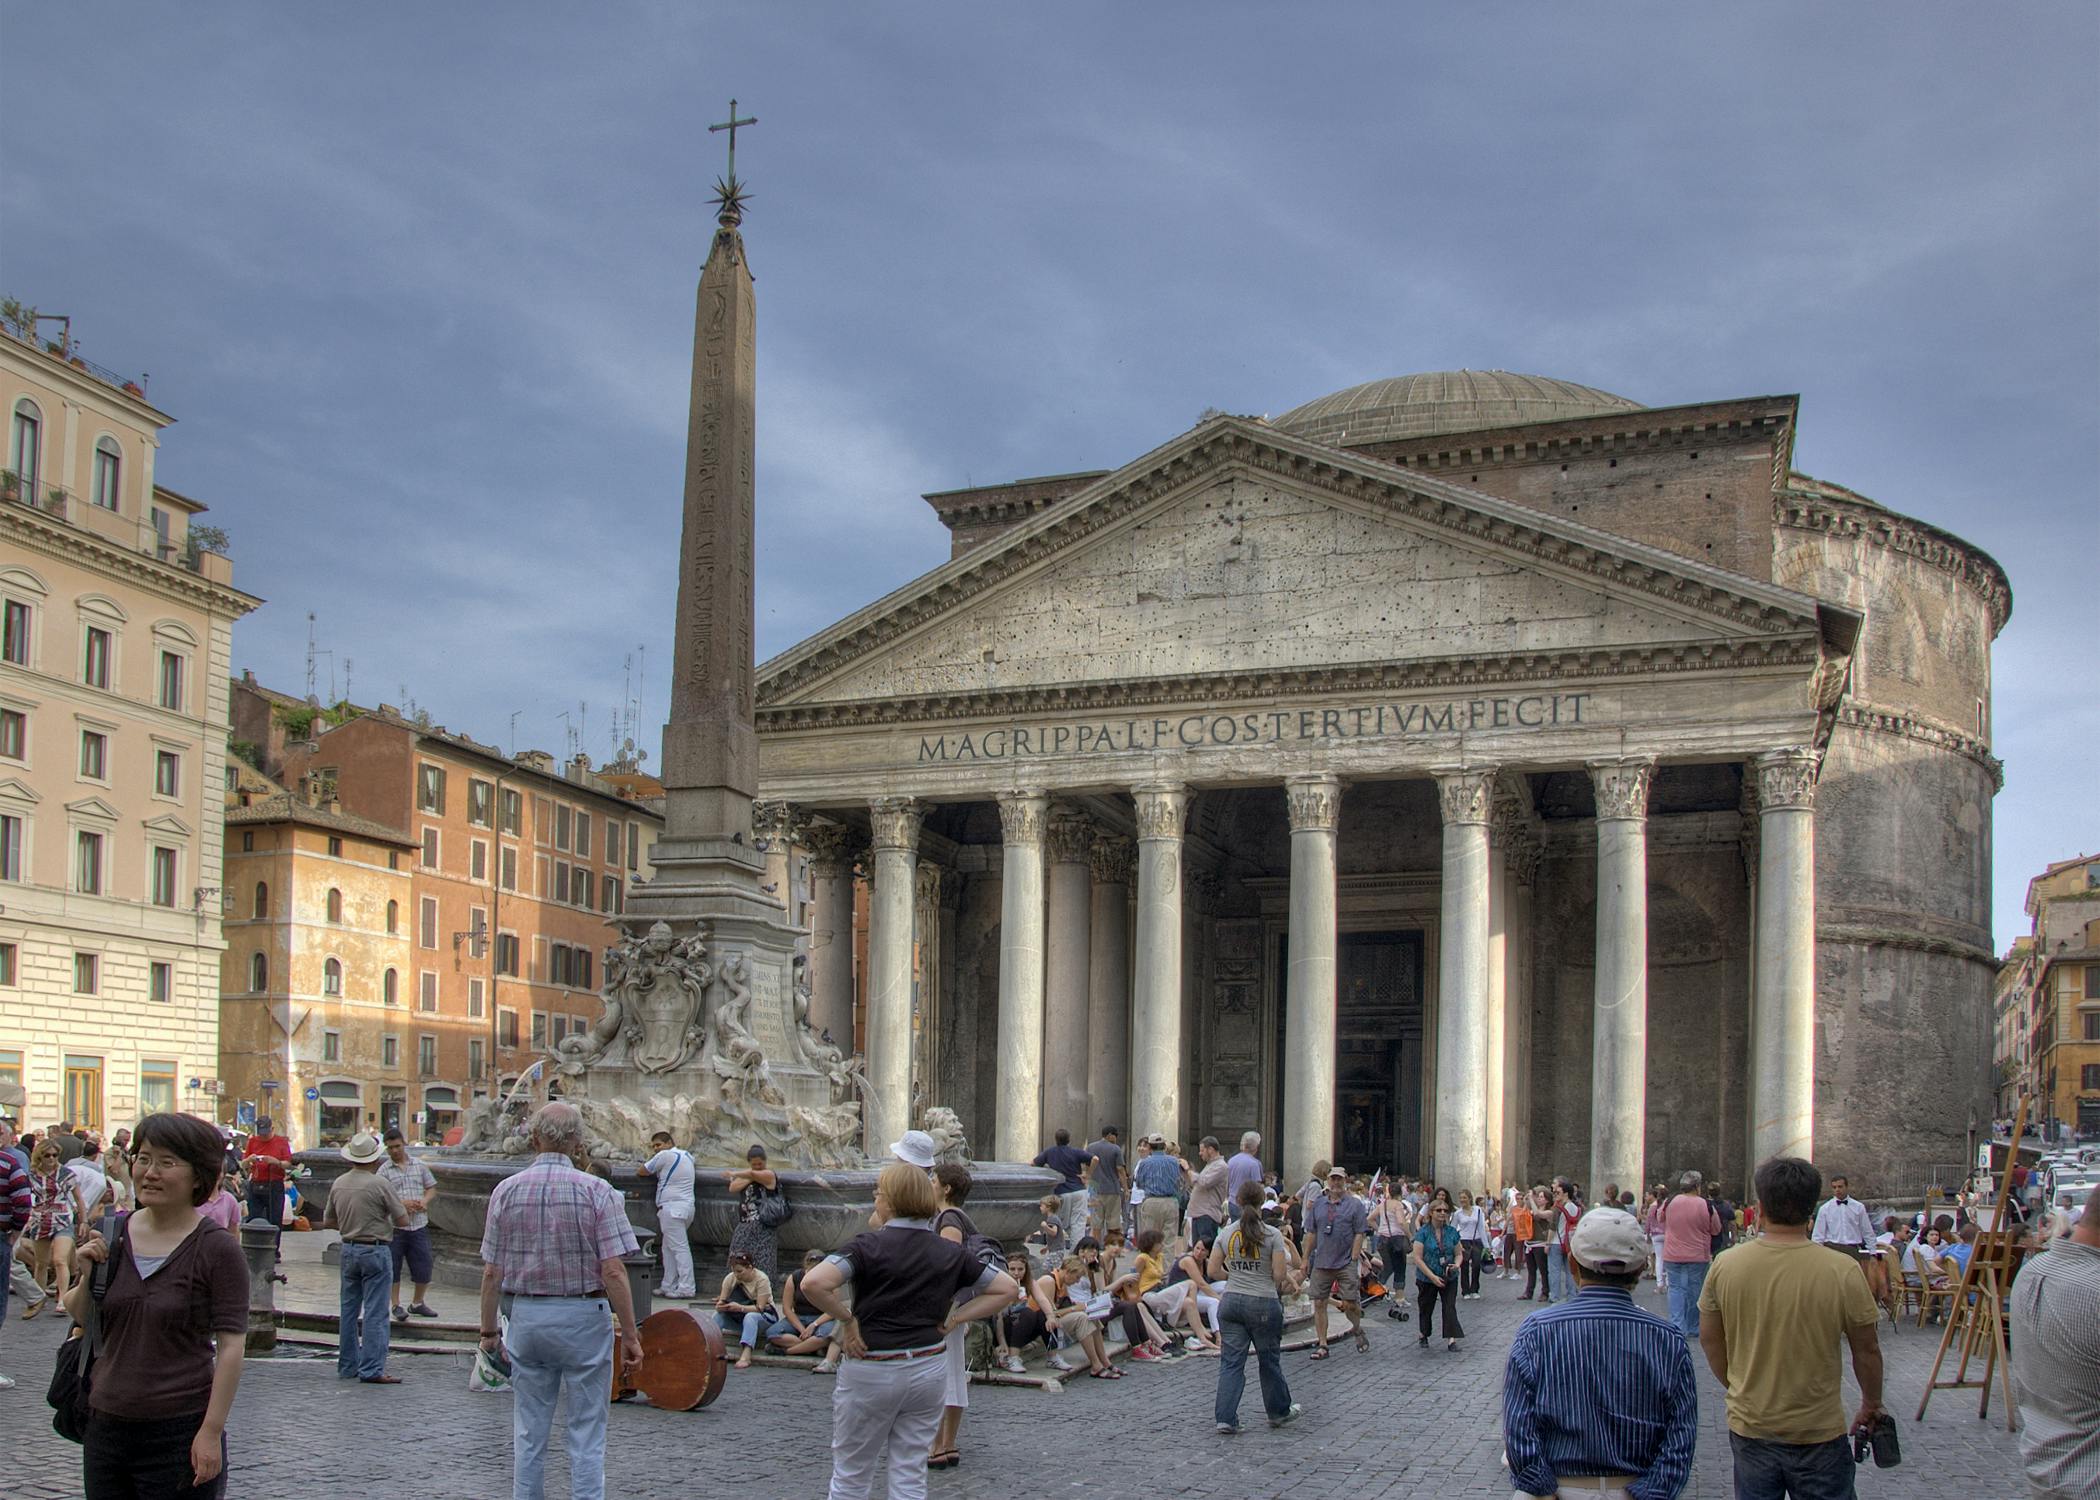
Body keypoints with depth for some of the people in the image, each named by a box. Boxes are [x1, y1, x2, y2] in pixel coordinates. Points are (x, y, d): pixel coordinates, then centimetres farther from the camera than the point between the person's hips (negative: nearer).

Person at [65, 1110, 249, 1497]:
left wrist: (211, 1432, -16)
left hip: (180, 1431, -5)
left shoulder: (217, 1249, -11)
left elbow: (231, 1346, -11)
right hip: (106, 1423, 5)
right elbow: (78, 1317, 14)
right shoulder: (110, 1234, 4)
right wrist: (86, 1276, -6)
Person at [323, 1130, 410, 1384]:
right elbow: (403, 1220, -10)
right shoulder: (379, 1184, -15)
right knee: (375, 1313, -4)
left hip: (348, 1249, 6)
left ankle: (347, 1366, 21)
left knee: (349, 1310, 15)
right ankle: (371, 1369, -6)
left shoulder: (338, 1184, 4)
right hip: (375, 1251, -6)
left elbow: (327, 1222, 14)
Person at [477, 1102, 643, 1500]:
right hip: (584, 1317, -3)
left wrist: (488, 1329, 13)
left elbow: (491, 1273, 2)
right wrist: (630, 1334, -7)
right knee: (586, 1433, 4)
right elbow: (613, 1272, -13)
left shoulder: (506, 1191, 0)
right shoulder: (596, 1191, -9)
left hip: (526, 1316, 3)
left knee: (528, 1433, 13)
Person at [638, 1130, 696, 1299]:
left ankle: (687, 1288, -13)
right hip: (685, 1207, 9)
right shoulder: (687, 1155, 15)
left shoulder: (665, 1156, -8)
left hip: (672, 1208, -9)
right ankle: (669, 1286, 16)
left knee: (680, 1247, -10)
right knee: (668, 1247, 14)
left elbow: (643, 1171, -2)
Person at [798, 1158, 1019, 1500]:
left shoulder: (869, 1245, -11)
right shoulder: (950, 1253, 2)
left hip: (871, 1371, -4)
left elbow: (813, 1283, -26)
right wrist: (952, 1320, 5)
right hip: (929, 1370, 4)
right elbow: (1006, 1288, 8)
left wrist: (846, 1319, -12)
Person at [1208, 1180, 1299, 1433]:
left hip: (1231, 1301, 3)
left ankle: (1226, 1418, -2)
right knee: (1269, 1360, 14)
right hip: (1264, 1303, -3)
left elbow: (1212, 1270, 3)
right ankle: (1279, 1412, 30)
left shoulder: (1226, 1234, 1)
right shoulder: (1272, 1234, -10)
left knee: (1231, 1362, 5)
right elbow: (1280, 1274, -11)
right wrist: (1288, 1278, 11)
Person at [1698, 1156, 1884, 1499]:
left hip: (1749, 1427, 2)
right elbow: (1866, 1350, -6)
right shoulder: (1842, 1271, -18)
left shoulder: (1725, 1266, -10)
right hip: (1818, 1432, -2)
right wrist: (1871, 1405, 12)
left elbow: (1709, 1339, 2)